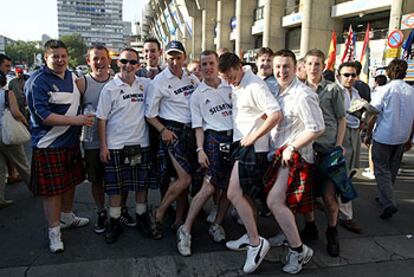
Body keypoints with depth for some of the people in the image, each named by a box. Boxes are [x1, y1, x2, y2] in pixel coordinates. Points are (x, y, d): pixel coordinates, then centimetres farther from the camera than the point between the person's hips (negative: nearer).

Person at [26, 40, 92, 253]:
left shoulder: (72, 77, 10)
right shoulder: (38, 81, -13)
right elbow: (42, 115, -20)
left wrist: (82, 119, 12)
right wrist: (76, 120, -25)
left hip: (71, 141, 7)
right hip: (49, 145, -7)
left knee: (70, 182, 18)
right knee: (52, 189, 0)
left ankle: (67, 218, 39)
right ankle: (54, 231, 15)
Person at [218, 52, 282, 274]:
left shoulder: (255, 86, -17)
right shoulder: (236, 86, 9)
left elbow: (276, 115, -23)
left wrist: (252, 137, -19)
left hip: (253, 147, -9)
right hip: (241, 143, 9)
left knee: (234, 193, -12)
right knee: (245, 193, 15)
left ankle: (256, 242, -2)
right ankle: (251, 236, 29)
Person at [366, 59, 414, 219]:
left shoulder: (384, 90, -12)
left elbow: (373, 115, -12)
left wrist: (369, 134, -1)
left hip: (383, 137, -5)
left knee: (382, 171, 0)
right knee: (392, 170, 18)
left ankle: (389, 204, -12)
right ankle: (385, 198, 31)